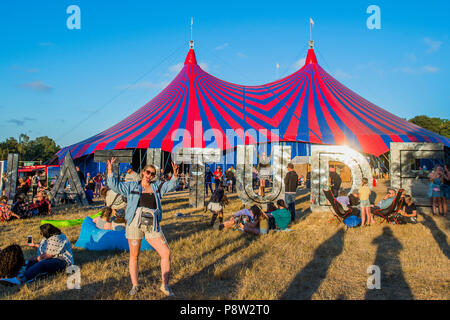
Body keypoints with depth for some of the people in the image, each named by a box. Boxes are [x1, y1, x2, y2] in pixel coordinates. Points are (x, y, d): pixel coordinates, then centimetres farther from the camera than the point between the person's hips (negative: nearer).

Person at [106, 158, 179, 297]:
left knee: (166, 253, -5)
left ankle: (165, 285, 9)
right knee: (134, 256, 7)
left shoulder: (157, 186, 17)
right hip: (135, 223, -1)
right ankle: (135, 285, 24)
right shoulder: (131, 186, 12)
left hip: (152, 225, 2)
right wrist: (110, 170, -3)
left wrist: (175, 175, -5)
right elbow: (114, 185, 8)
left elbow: (171, 185, 14)